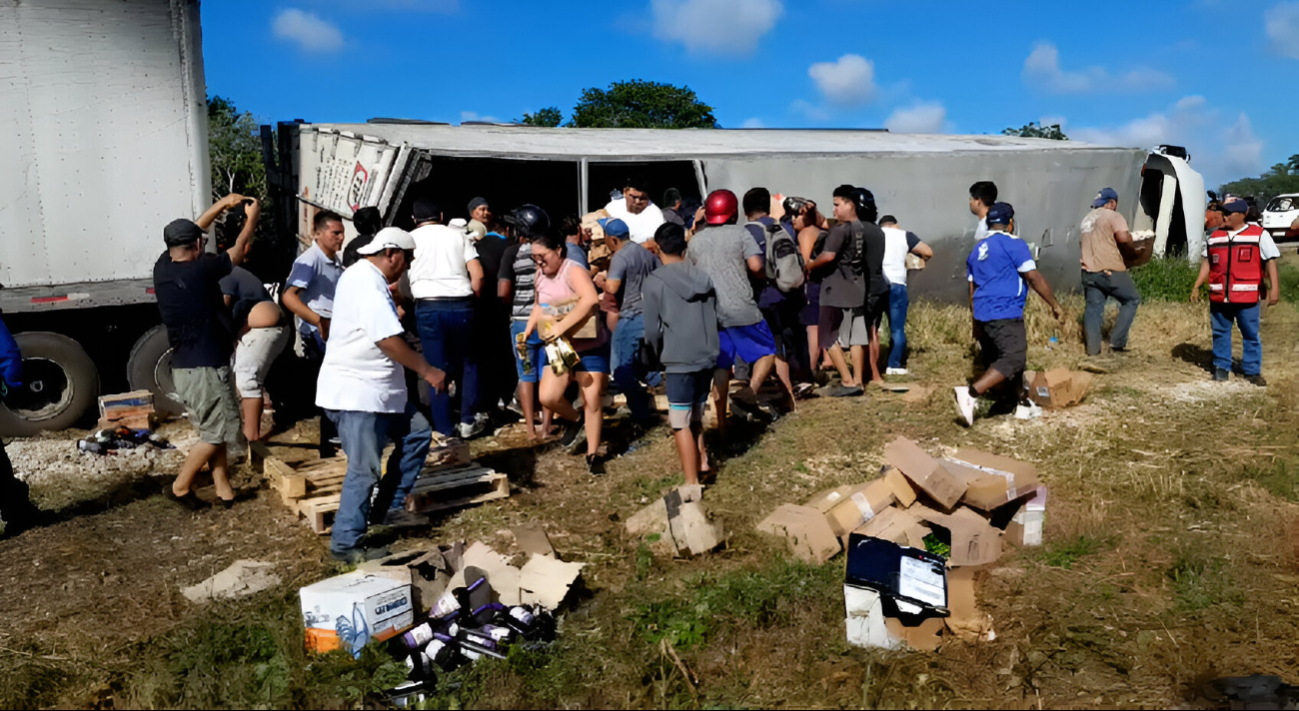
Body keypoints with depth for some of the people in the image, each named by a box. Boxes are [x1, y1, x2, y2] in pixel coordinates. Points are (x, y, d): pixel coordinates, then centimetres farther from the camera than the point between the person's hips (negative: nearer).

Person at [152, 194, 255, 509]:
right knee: (217, 431, 4)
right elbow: (239, 249, -3)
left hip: (184, 366, 8)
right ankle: (181, 485, 11)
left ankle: (223, 488, 20)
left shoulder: (162, 268, 3)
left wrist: (222, 204, 23)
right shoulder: (200, 270, -18)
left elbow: (188, 233, 18)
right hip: (206, 367, -8)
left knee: (213, 427, 16)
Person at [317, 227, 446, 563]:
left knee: (417, 434, 13)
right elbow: (388, 339, -25)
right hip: (356, 393, -11)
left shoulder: (366, 278, 16)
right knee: (365, 469, -5)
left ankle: (387, 509, 21)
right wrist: (427, 371, -19)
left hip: (378, 390, 11)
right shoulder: (367, 282, -18)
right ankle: (346, 543, 9)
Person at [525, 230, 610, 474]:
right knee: (547, 397, -8)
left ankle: (593, 454, 11)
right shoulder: (540, 275, 2)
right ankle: (576, 421, 22)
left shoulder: (573, 271, -20)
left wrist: (561, 327, -42)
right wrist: (529, 329, 3)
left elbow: (590, 299, -39)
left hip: (590, 347, -6)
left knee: (591, 400, -5)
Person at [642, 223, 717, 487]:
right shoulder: (703, 276, 6)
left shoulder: (654, 281, -8)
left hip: (680, 360, -5)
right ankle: (701, 460, 31)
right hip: (708, 356, 6)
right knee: (695, 416, 24)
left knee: (681, 423, 3)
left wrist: (659, 353, 12)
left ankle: (692, 483, 5)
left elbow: (652, 329, -6)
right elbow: (715, 316, 12)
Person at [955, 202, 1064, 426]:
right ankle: (970, 393, -31)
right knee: (1013, 360, -15)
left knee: (996, 361, 15)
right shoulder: (1013, 244, -4)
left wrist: (976, 323, 26)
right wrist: (1054, 304, -1)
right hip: (1004, 314, -9)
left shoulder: (977, 250, 18)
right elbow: (1034, 277, -9)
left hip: (982, 315, 9)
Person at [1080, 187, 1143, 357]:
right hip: (1110, 270, -7)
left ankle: (1093, 348, 7)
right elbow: (1124, 238, -20)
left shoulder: (1088, 218, 19)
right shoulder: (1113, 216, -6)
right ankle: (1117, 341, 3)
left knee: (1093, 308, 8)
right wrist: (1130, 245, 0)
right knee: (1132, 299, 8)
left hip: (1089, 271, 7)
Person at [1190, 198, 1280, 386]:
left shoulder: (1259, 235, 0)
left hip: (1246, 296, -3)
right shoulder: (1214, 237, 11)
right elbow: (1206, 264, 16)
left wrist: (1274, 288, -10)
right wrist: (1196, 287, 10)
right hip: (1218, 296, 3)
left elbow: (1271, 262, -2)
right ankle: (1221, 367, 20)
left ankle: (1252, 370, 13)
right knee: (1220, 333, 9)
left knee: (1251, 334, 4)